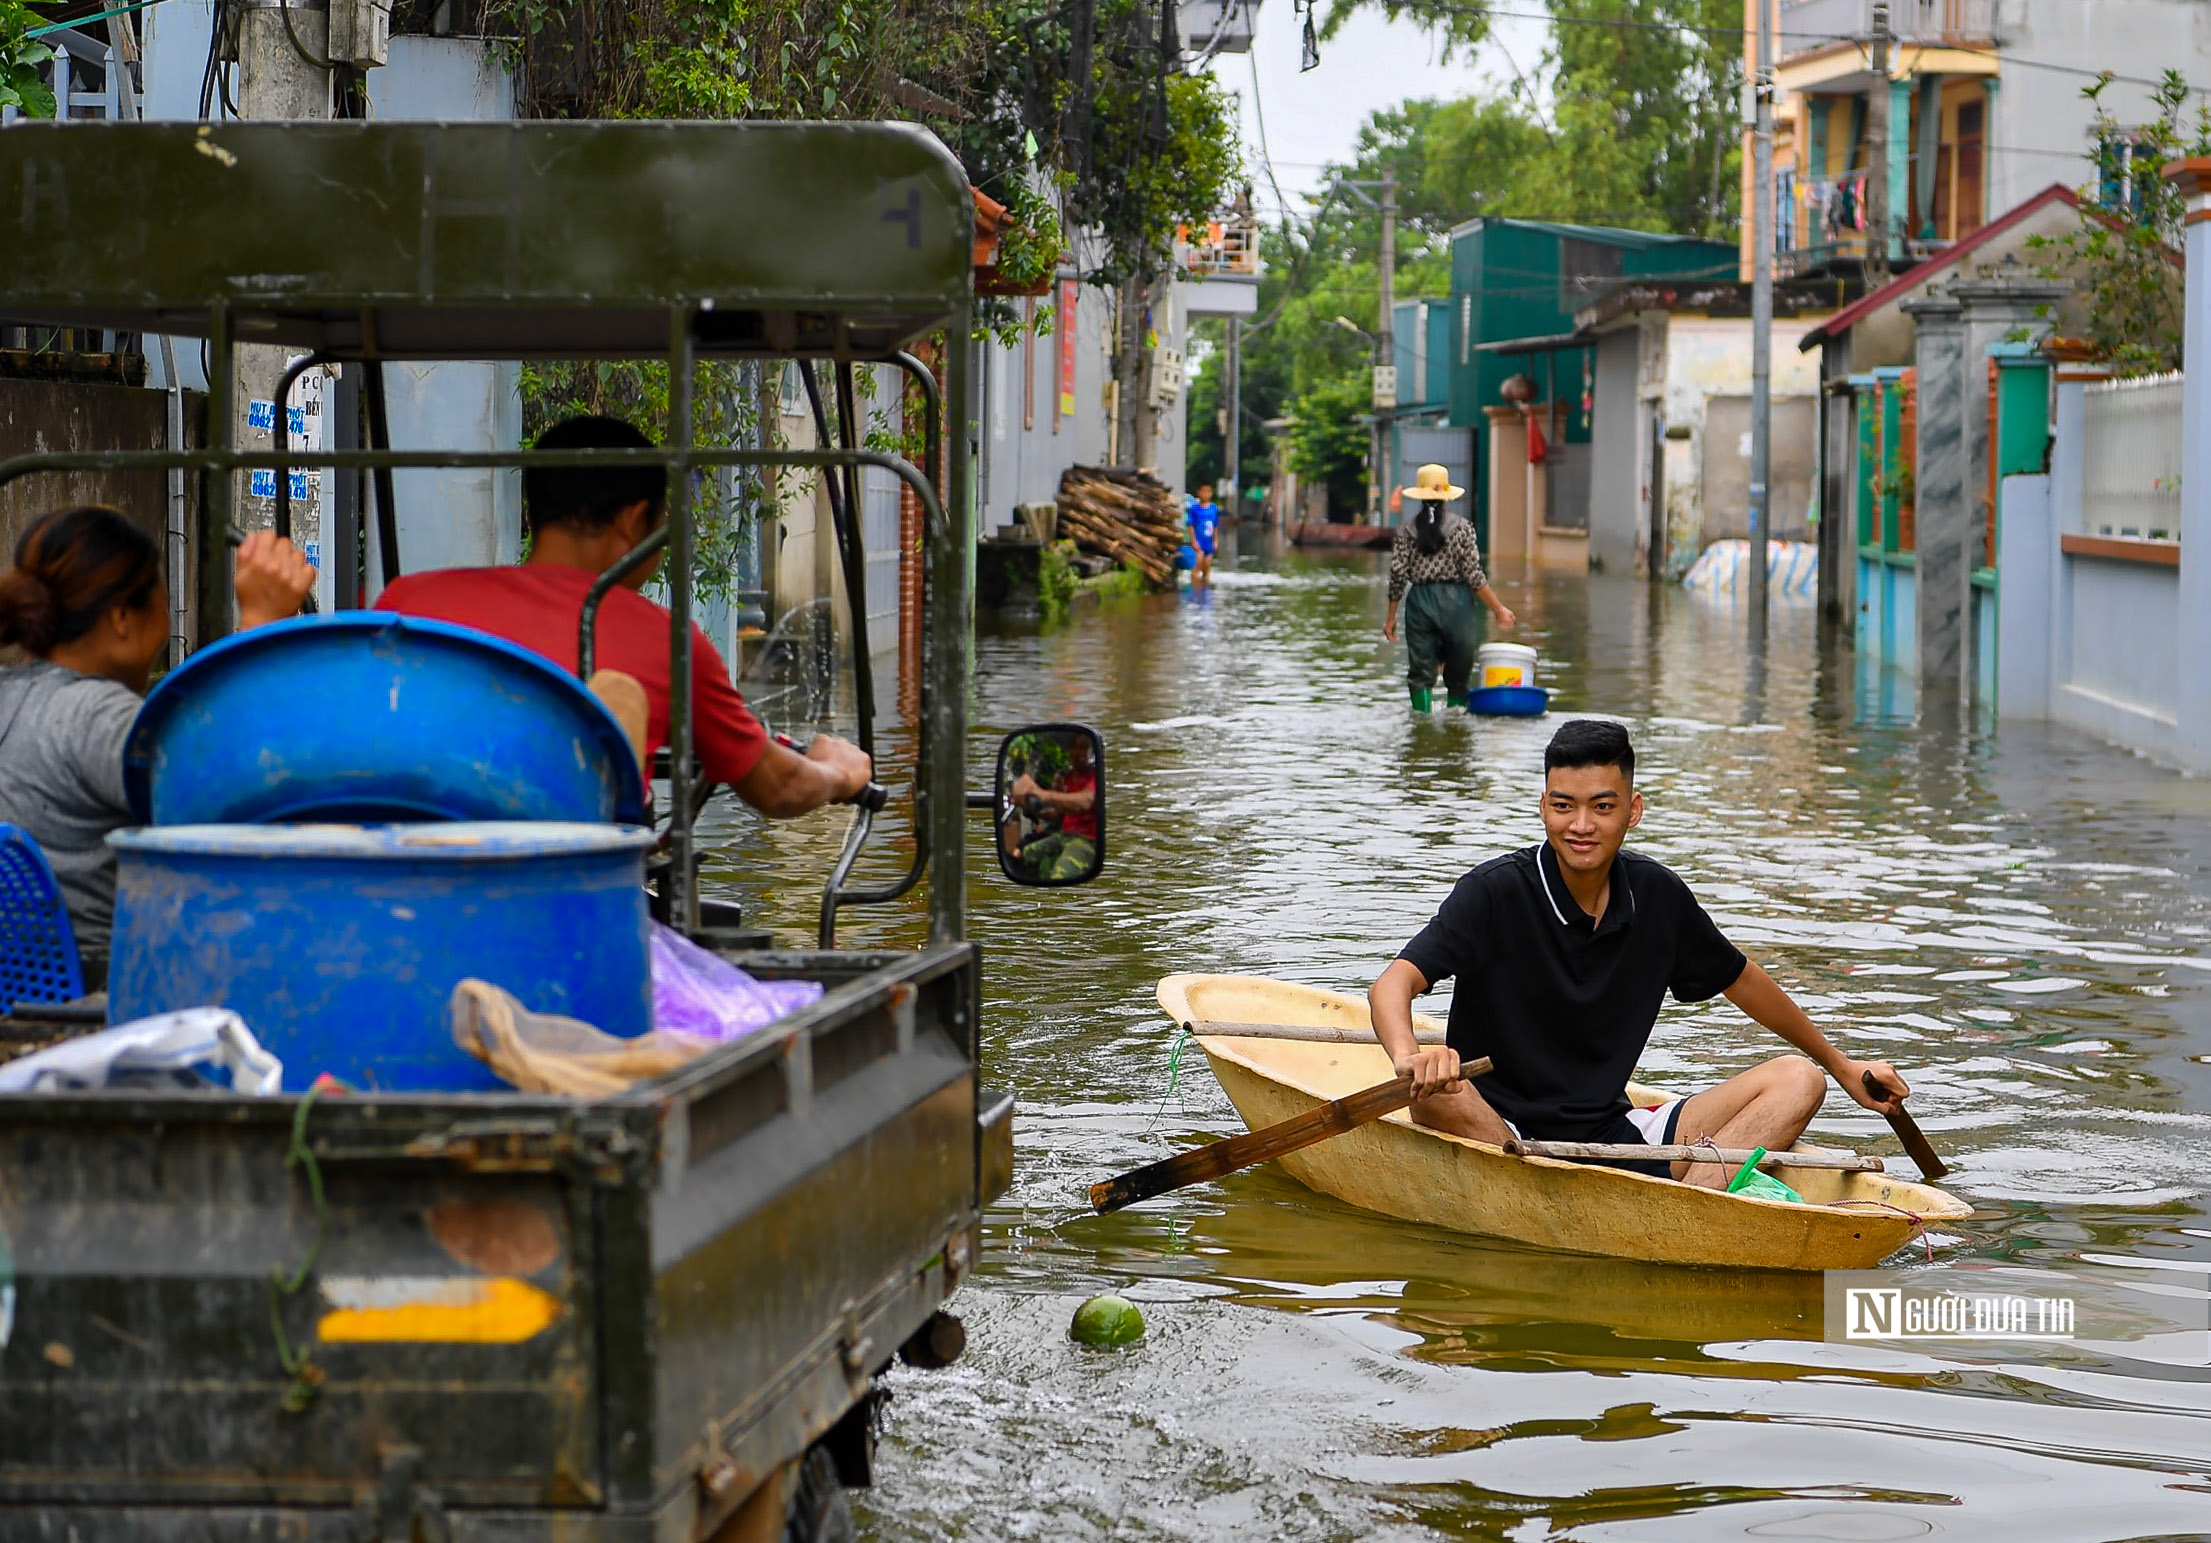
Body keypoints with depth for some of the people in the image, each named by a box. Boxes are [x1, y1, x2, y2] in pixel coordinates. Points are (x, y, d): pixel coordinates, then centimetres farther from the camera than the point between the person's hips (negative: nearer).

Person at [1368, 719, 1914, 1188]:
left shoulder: (1657, 896, 4)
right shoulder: (1495, 894, -11)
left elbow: (1742, 981, 22)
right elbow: (1392, 985, -24)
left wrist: (1840, 1065, 30)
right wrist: (1410, 1056, -47)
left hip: (1615, 1134, 5)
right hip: (1500, 1138, -5)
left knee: (1797, 1080, -7)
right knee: (1438, 1093, -37)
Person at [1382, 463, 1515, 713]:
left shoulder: (1407, 530, 1)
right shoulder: (1461, 527, -2)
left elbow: (1398, 575, -1)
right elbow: (1474, 576, -6)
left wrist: (1390, 617, 7)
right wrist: (1498, 608, 1)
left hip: (1419, 601, 1)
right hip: (1455, 600, -1)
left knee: (1420, 672, 4)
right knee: (1459, 674, 8)